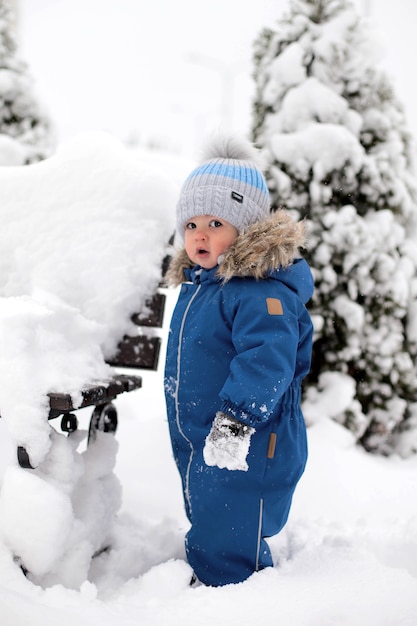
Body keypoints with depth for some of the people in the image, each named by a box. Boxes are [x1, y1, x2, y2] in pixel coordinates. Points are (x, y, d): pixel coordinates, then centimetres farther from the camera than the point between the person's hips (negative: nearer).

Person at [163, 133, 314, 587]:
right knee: (206, 541, 25)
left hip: (244, 453, -10)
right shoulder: (195, 284, 11)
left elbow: (266, 359, -33)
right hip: (196, 448, 10)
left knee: (224, 556, -1)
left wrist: (239, 415, -41)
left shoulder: (261, 291, -21)